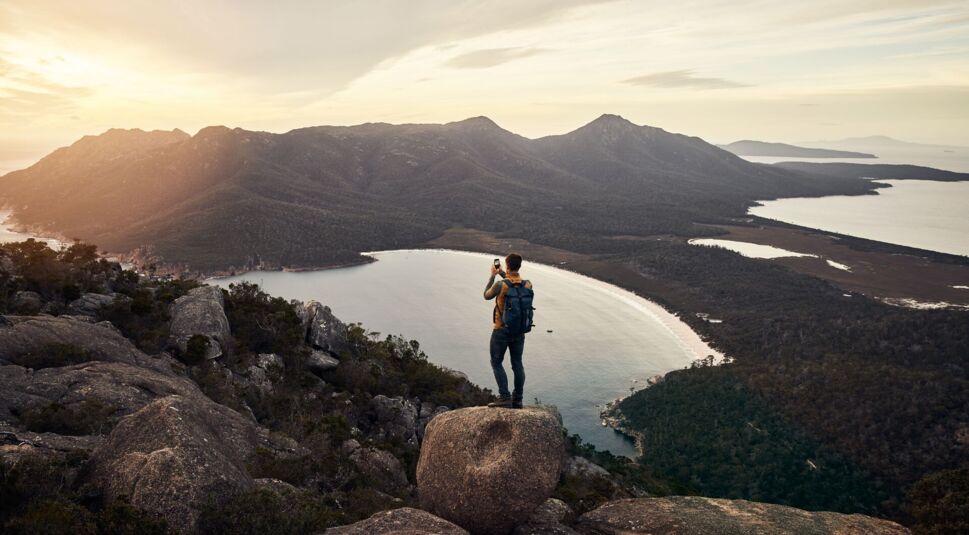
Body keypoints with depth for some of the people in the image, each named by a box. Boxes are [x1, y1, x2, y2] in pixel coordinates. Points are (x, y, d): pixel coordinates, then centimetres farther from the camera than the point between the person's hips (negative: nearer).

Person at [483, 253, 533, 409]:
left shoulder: (500, 285, -20)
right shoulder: (528, 285, -6)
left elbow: (487, 296, 0)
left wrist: (492, 276, 8)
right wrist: (503, 274, 17)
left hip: (501, 331, -4)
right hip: (519, 331, 4)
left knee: (496, 363, 8)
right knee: (517, 364, 12)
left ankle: (505, 397, -2)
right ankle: (517, 399, 16)